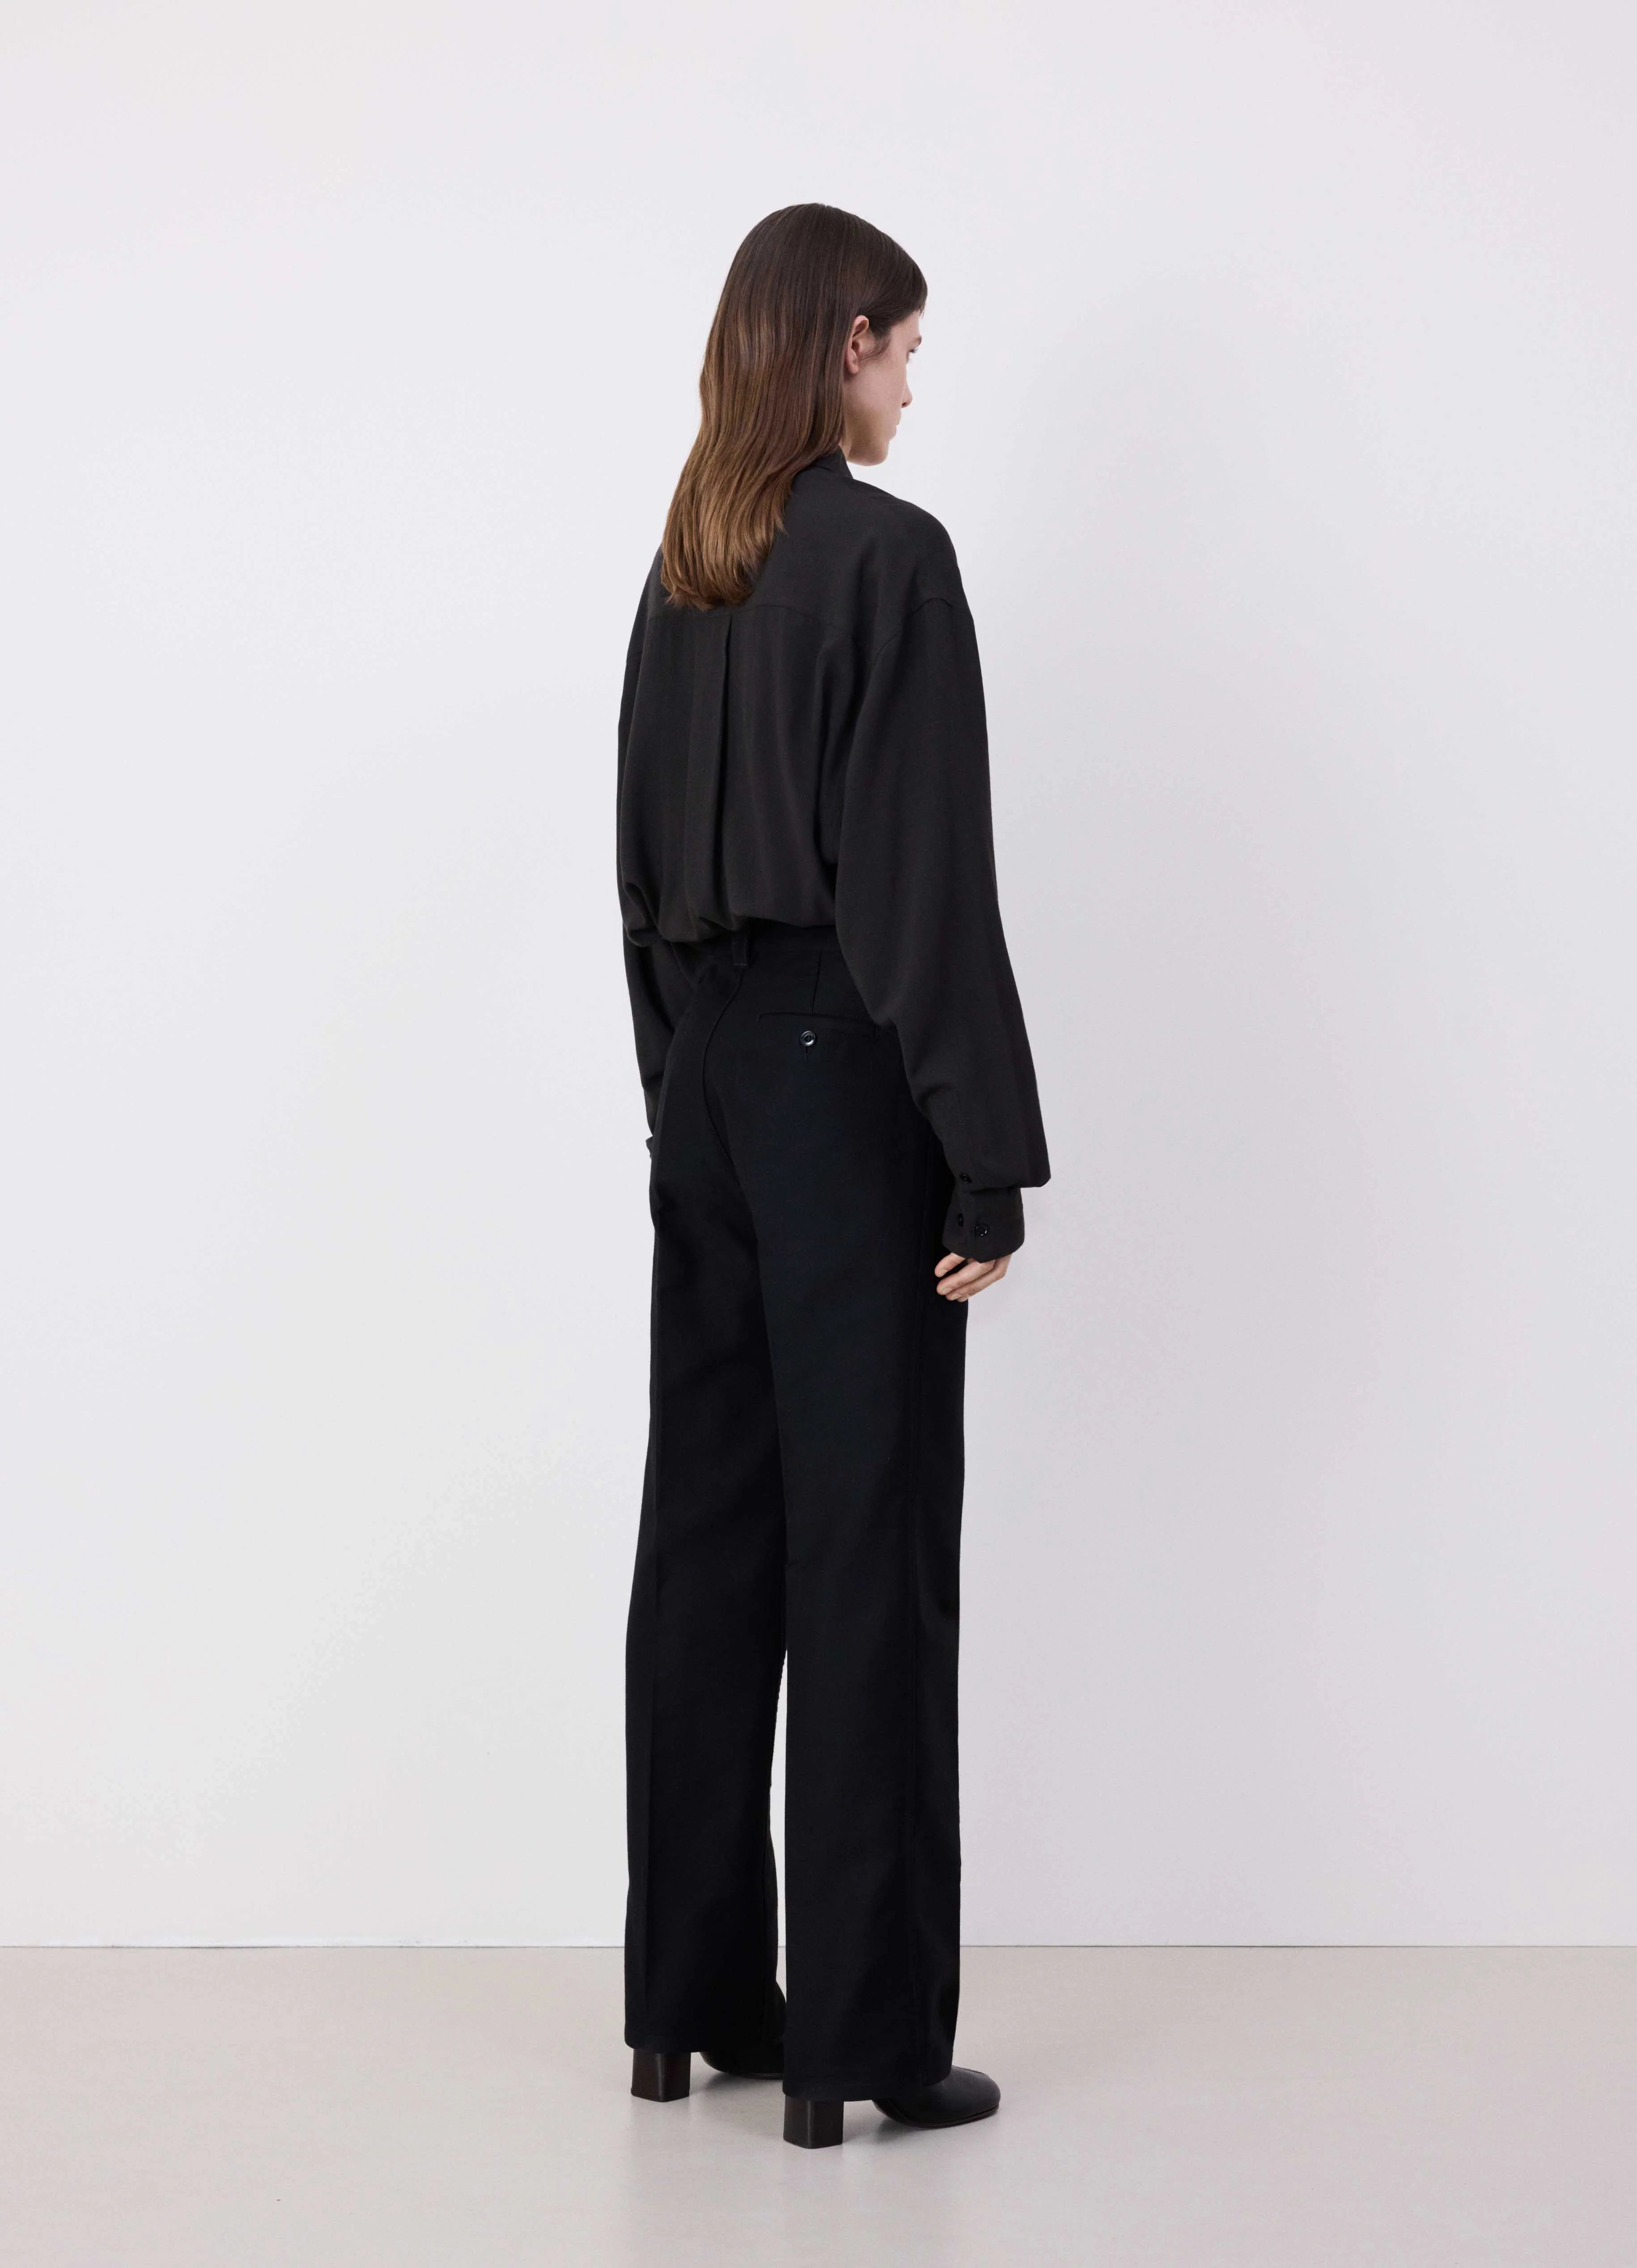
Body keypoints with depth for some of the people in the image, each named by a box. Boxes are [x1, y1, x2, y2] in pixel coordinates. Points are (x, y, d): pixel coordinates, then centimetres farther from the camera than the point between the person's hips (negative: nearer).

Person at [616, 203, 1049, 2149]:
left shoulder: (684, 572, 12)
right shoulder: (891, 555, -12)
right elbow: (932, 876, -17)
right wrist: (989, 1159, -14)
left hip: (706, 1061, 8)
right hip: (845, 1065, -8)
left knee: (710, 1517, 11)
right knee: (863, 1541, -3)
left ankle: (690, 1996, 20)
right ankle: (861, 2038, 2)